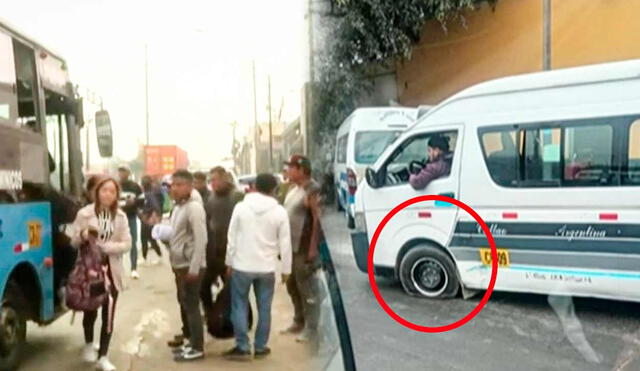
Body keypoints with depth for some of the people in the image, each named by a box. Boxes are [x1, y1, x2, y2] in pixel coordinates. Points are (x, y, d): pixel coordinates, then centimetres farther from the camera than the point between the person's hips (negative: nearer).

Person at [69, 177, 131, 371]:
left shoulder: (121, 217, 1)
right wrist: (82, 235, -24)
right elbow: (73, 242, -2)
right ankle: (89, 344, 40)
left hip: (111, 269, 1)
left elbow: (126, 244, -4)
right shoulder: (85, 213, -5)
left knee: (108, 314, 0)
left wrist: (104, 246, -17)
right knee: (90, 310, 12)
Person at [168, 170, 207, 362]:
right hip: (180, 265, 9)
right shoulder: (178, 207, 12)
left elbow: (201, 240, -21)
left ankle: (197, 348, 9)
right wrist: (164, 235, 5)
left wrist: (194, 268, -22)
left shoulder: (194, 208, -17)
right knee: (184, 304, 16)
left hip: (191, 266, -9)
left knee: (192, 306, -1)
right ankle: (191, 341, 28)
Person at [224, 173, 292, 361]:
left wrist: (229, 262, 7)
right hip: (267, 267, 1)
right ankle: (260, 347, 18)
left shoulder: (241, 207, -4)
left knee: (240, 306, 10)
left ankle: (242, 347, 11)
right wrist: (286, 269, 7)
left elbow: (232, 238, -2)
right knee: (264, 308, 11)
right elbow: (285, 244, -2)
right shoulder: (280, 212, -4)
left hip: (242, 266, 0)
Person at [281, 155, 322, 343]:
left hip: (304, 248, -9)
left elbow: (318, 220, -18)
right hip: (290, 247, 9)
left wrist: (313, 248, -22)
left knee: (307, 290, 0)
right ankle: (299, 322, 32)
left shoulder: (312, 190, -14)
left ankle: (311, 328, 10)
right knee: (292, 287, 18)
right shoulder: (293, 188, 13)